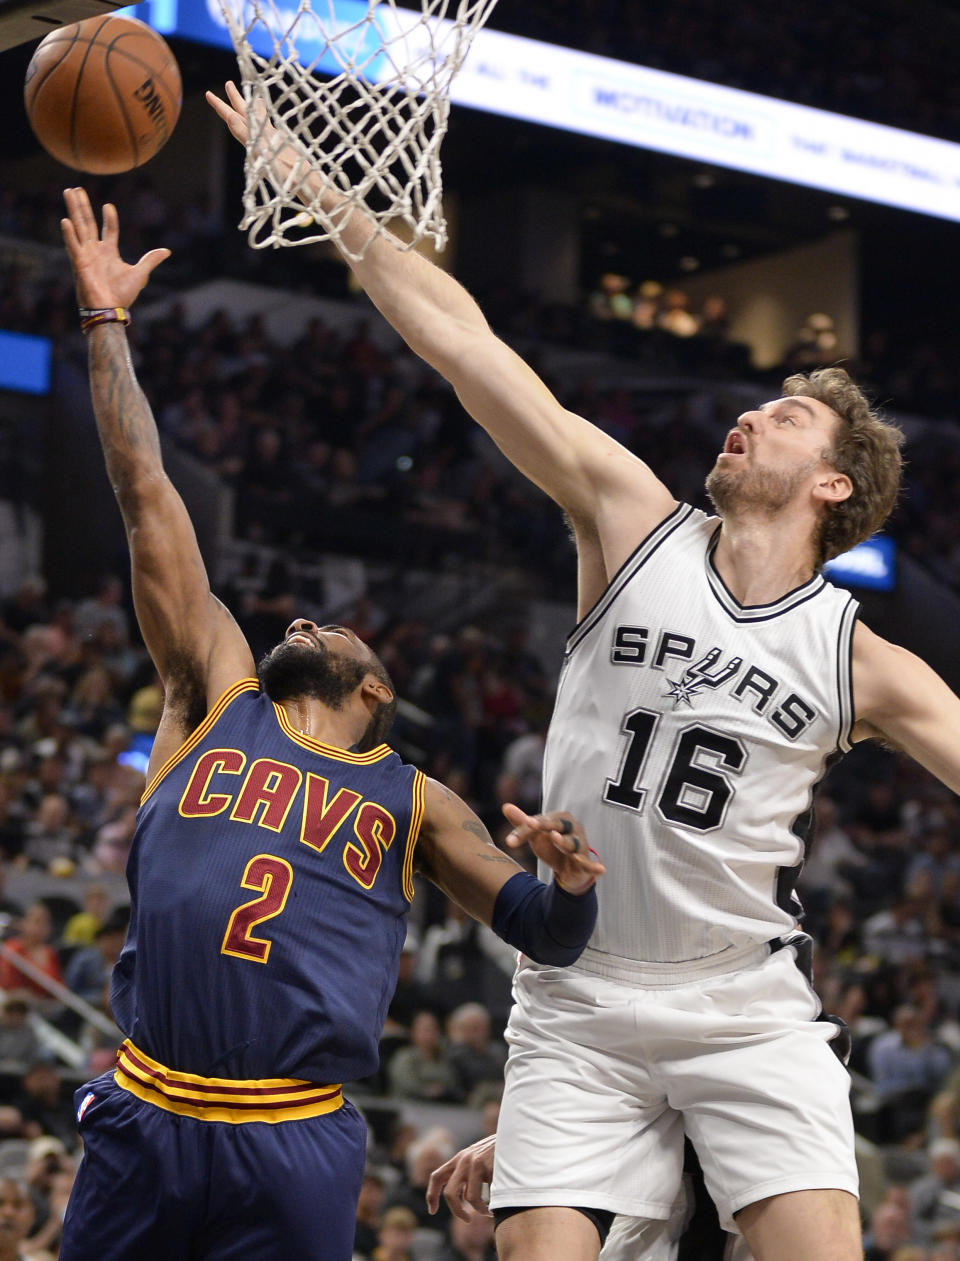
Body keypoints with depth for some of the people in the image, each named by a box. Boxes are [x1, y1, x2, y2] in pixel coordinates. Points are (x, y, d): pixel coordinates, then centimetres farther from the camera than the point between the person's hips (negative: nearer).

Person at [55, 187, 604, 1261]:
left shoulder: (413, 802, 16)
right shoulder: (215, 700, 15)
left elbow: (545, 935, 13)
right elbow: (145, 493, 14)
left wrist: (572, 881, -11)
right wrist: (106, 322, 13)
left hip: (294, 1145, 0)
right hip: (142, 1119, 1)